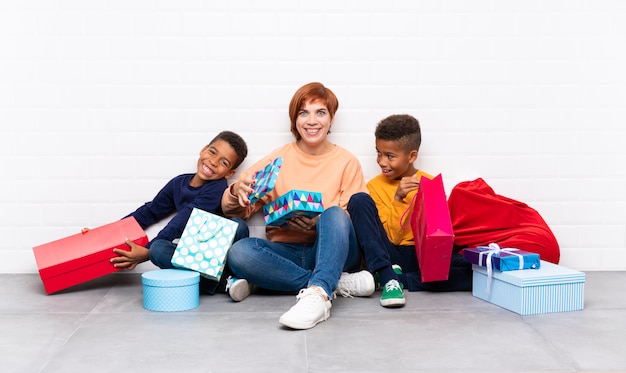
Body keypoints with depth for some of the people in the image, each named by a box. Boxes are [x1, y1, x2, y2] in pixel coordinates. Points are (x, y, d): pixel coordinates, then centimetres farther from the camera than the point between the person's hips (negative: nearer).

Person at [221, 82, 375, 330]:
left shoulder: (347, 162, 5)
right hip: (285, 252, 2)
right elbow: (234, 211, 8)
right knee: (239, 252, -28)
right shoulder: (279, 158, 8)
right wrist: (237, 191, -16)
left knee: (335, 214, -30)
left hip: (331, 251, -1)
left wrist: (319, 221, -20)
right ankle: (338, 282, -24)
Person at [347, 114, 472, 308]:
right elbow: (390, 238, -5)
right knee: (359, 200, -19)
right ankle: (388, 278, -30)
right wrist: (398, 199, -18)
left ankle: (397, 279, -21)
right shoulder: (375, 185, 3)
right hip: (390, 257, 0)